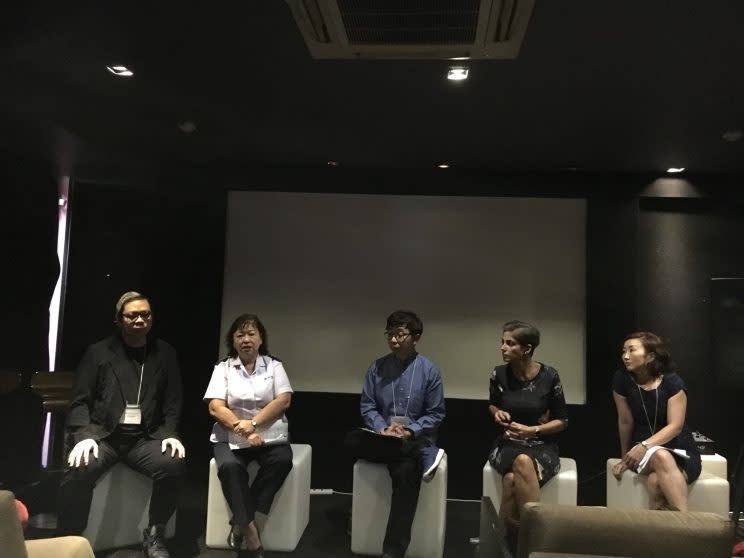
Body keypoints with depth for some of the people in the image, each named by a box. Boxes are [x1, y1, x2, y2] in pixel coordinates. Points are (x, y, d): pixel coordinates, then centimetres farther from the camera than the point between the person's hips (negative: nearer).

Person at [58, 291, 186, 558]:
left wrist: (170, 434, -8)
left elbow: (173, 401, 9)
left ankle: (153, 536, -5)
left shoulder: (164, 353, 10)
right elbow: (80, 401, 1)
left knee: (174, 464, -27)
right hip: (103, 433, -1)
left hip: (145, 437, 2)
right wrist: (84, 436, -16)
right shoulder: (98, 352, 5)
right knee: (78, 471, -32)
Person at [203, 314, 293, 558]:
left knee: (282, 460, -29)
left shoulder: (274, 365, 7)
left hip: (270, 435, 1)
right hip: (231, 437, 0)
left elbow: (284, 400, -5)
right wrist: (241, 428, -19)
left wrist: (252, 423, -17)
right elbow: (215, 407, -5)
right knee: (230, 466, -31)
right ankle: (250, 530, -24)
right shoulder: (222, 368, 7)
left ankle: (241, 523, -20)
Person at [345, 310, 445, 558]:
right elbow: (367, 406, 4)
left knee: (406, 472, -33)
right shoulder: (376, 368, 4)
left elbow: (436, 414, 0)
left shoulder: (429, 370, -2)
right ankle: (424, 456, -22)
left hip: (416, 438, -2)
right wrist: (382, 429, -15)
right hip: (382, 437, 3)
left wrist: (409, 431, -15)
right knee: (352, 441, -29)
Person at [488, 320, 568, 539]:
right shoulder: (499, 374, -3)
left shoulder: (549, 376, -9)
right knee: (513, 477, -36)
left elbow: (562, 421, 1)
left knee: (523, 463, -38)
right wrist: (497, 413, -5)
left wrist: (533, 430, -15)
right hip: (508, 444, 2)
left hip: (541, 446, -1)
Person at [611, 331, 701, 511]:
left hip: (680, 451, -1)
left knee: (655, 482, -37)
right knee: (661, 457, -38)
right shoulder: (621, 380, -8)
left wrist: (644, 446, -28)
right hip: (644, 452, 1)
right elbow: (625, 422, -1)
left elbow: (675, 426, -17)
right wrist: (626, 457, 7)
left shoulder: (672, 382, -11)